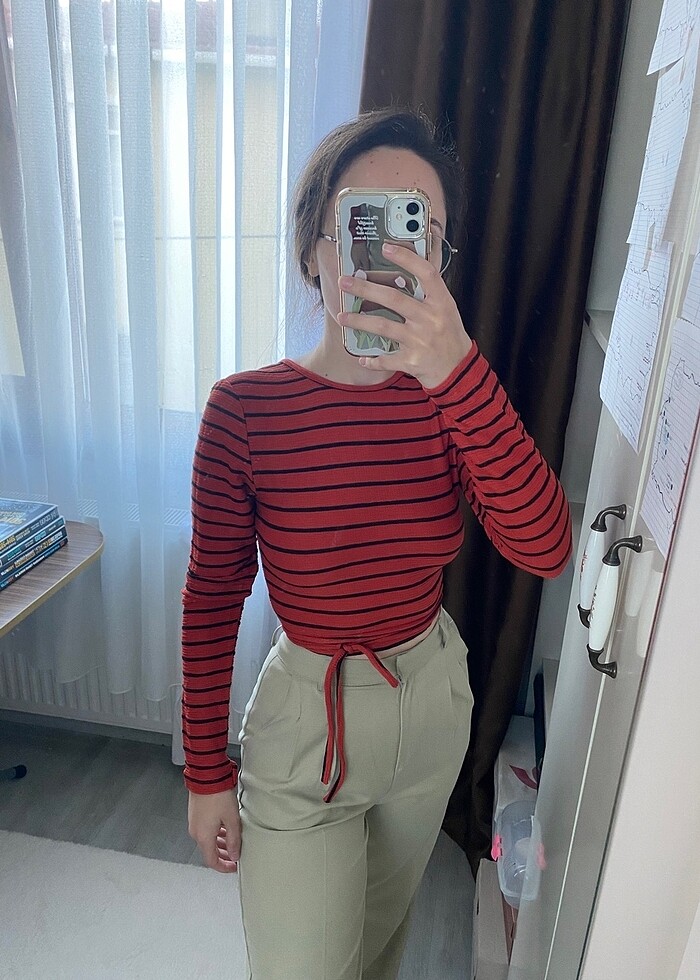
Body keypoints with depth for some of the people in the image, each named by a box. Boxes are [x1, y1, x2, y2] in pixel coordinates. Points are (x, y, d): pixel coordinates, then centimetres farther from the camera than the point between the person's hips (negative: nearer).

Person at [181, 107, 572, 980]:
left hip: (434, 700, 4)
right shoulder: (245, 408, -20)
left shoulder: (451, 395, -12)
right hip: (305, 719, -3)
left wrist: (459, 372, -40)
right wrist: (206, 774, -4)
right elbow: (211, 598, -11)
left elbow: (545, 549, -26)